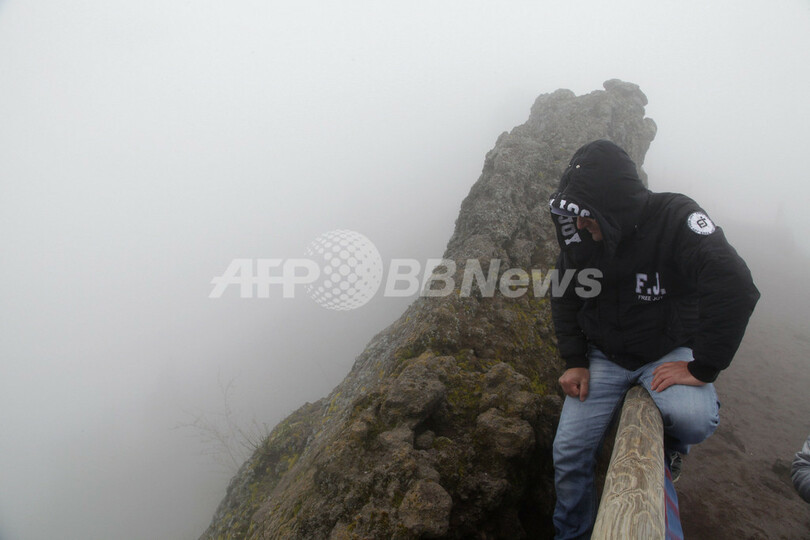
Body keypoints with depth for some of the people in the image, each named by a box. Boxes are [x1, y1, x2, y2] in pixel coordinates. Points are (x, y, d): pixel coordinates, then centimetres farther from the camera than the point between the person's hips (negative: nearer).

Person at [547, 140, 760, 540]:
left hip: (669, 352, -3)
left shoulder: (676, 218, -23)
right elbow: (564, 295, 4)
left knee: (693, 418, -32)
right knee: (569, 450, -3)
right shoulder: (581, 234, -10)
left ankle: (668, 447, 7)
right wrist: (574, 361, -2)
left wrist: (703, 368, -29)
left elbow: (734, 289, -32)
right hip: (604, 355, 3)